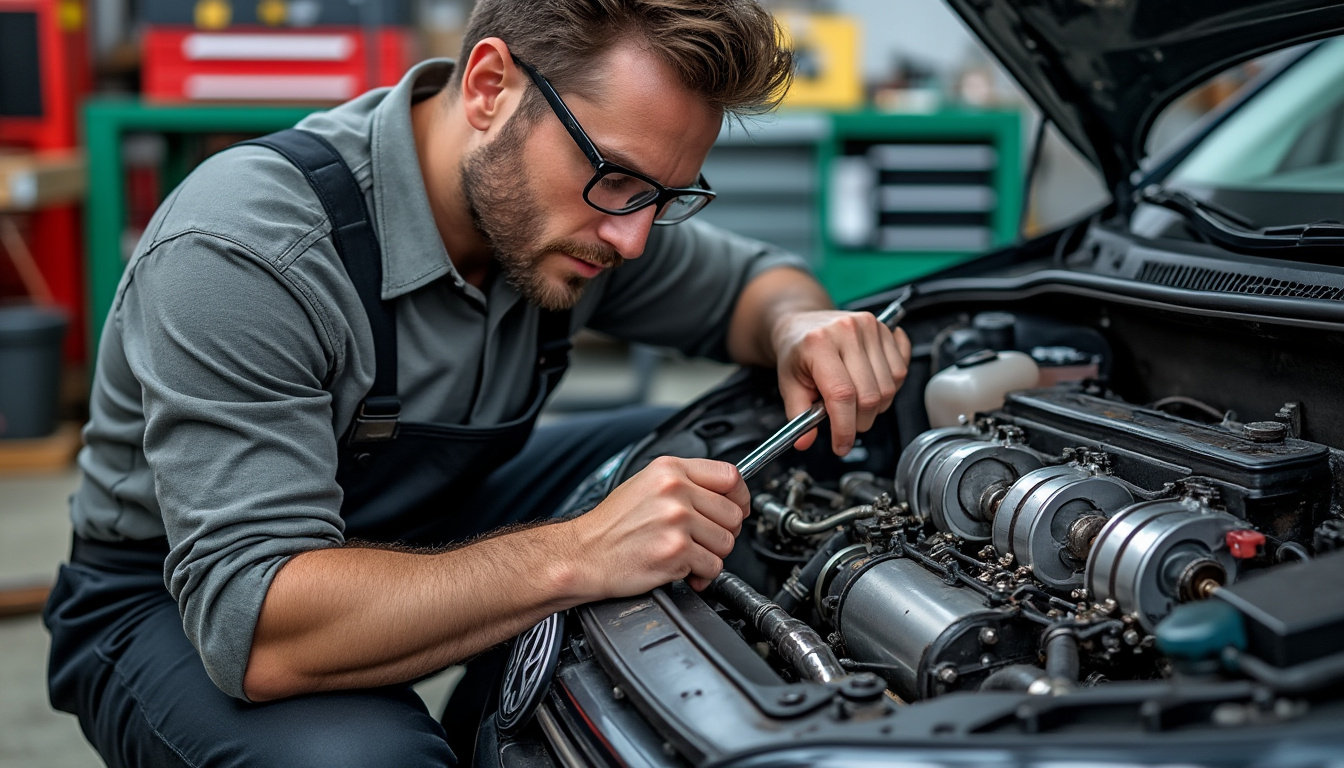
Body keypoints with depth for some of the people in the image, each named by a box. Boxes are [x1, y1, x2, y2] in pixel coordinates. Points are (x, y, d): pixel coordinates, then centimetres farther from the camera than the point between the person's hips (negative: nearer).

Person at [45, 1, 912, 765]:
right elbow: (255, 629, -38)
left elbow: (751, 281, 7)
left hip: (425, 538, 7)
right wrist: (575, 557, -45)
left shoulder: (568, 210, -11)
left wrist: (802, 328, -18)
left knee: (733, 457, 1)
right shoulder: (247, 252, -32)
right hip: (175, 607, -6)